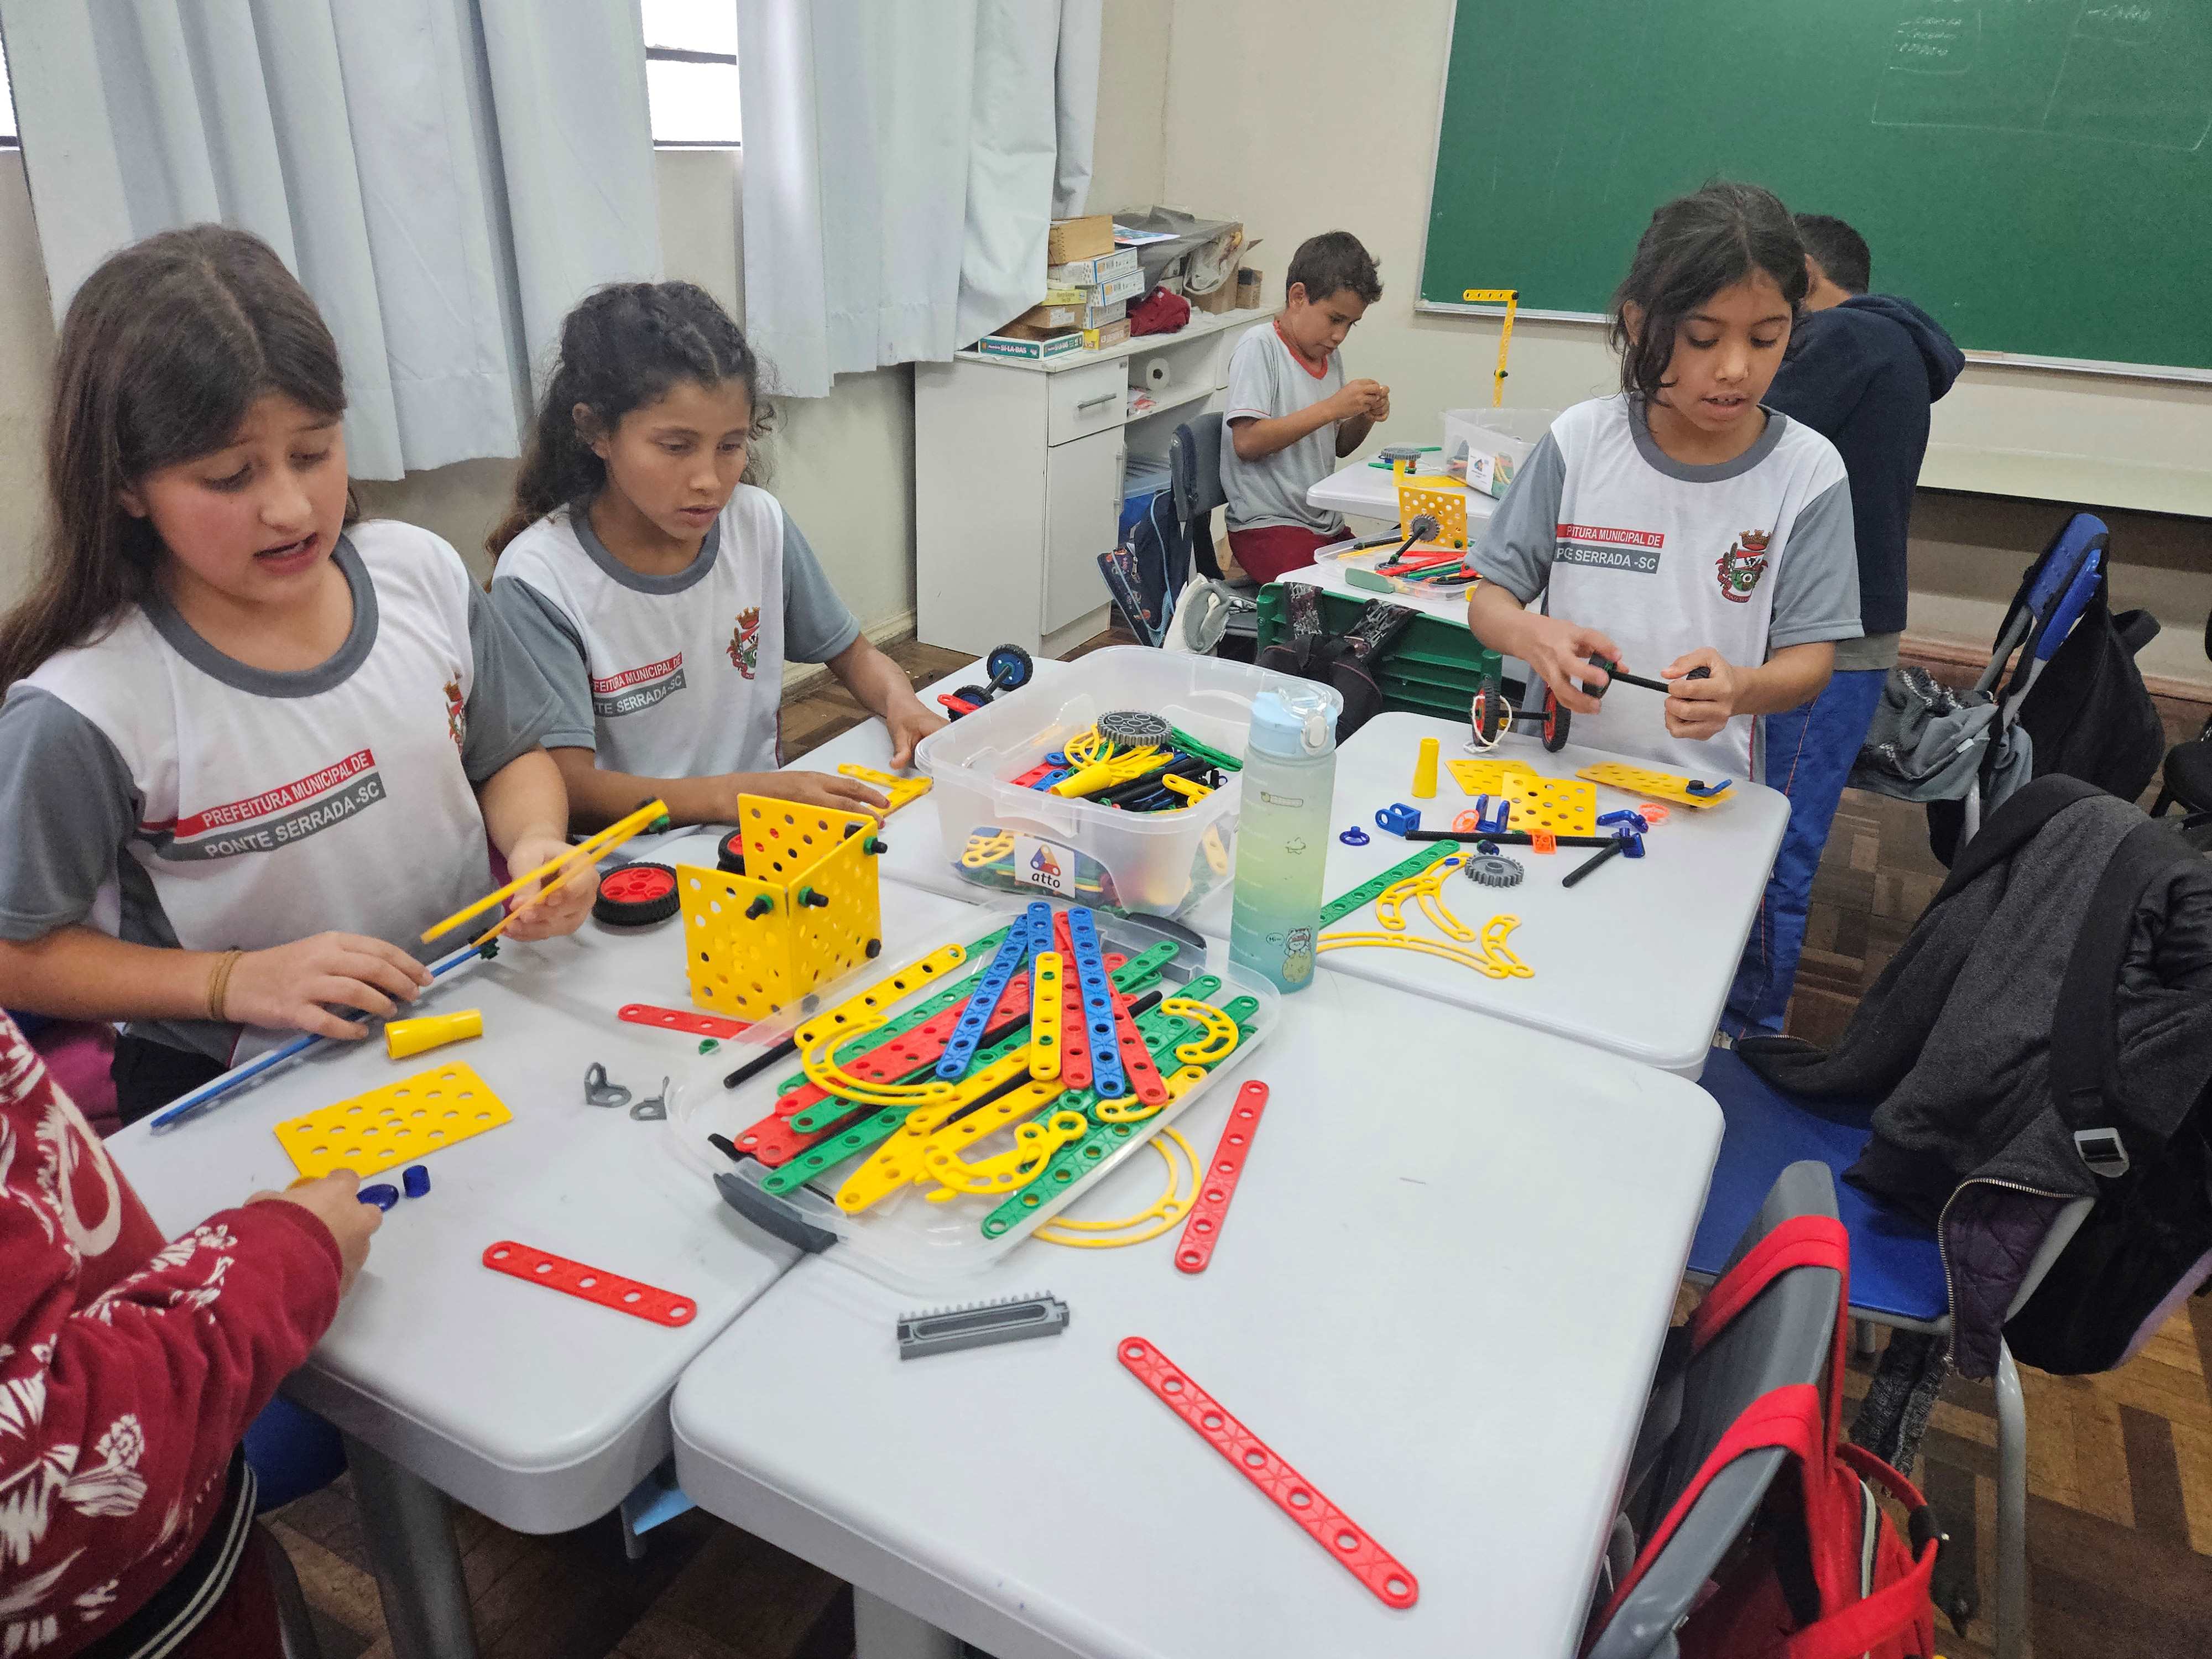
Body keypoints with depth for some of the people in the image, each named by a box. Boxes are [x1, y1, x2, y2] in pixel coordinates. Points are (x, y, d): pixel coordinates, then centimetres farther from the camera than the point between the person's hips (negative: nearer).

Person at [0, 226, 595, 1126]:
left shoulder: (422, 571, -4)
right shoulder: (88, 712, -16)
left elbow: (511, 757, 10)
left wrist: (536, 844, -11)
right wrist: (235, 979, -15)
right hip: (231, 1090, -3)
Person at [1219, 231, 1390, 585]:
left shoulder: (1331, 356, 15)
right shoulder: (1260, 346, -7)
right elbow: (1247, 442, -18)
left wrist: (1365, 417, 3)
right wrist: (1331, 408, -16)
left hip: (1328, 526, 8)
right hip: (1268, 526, -8)